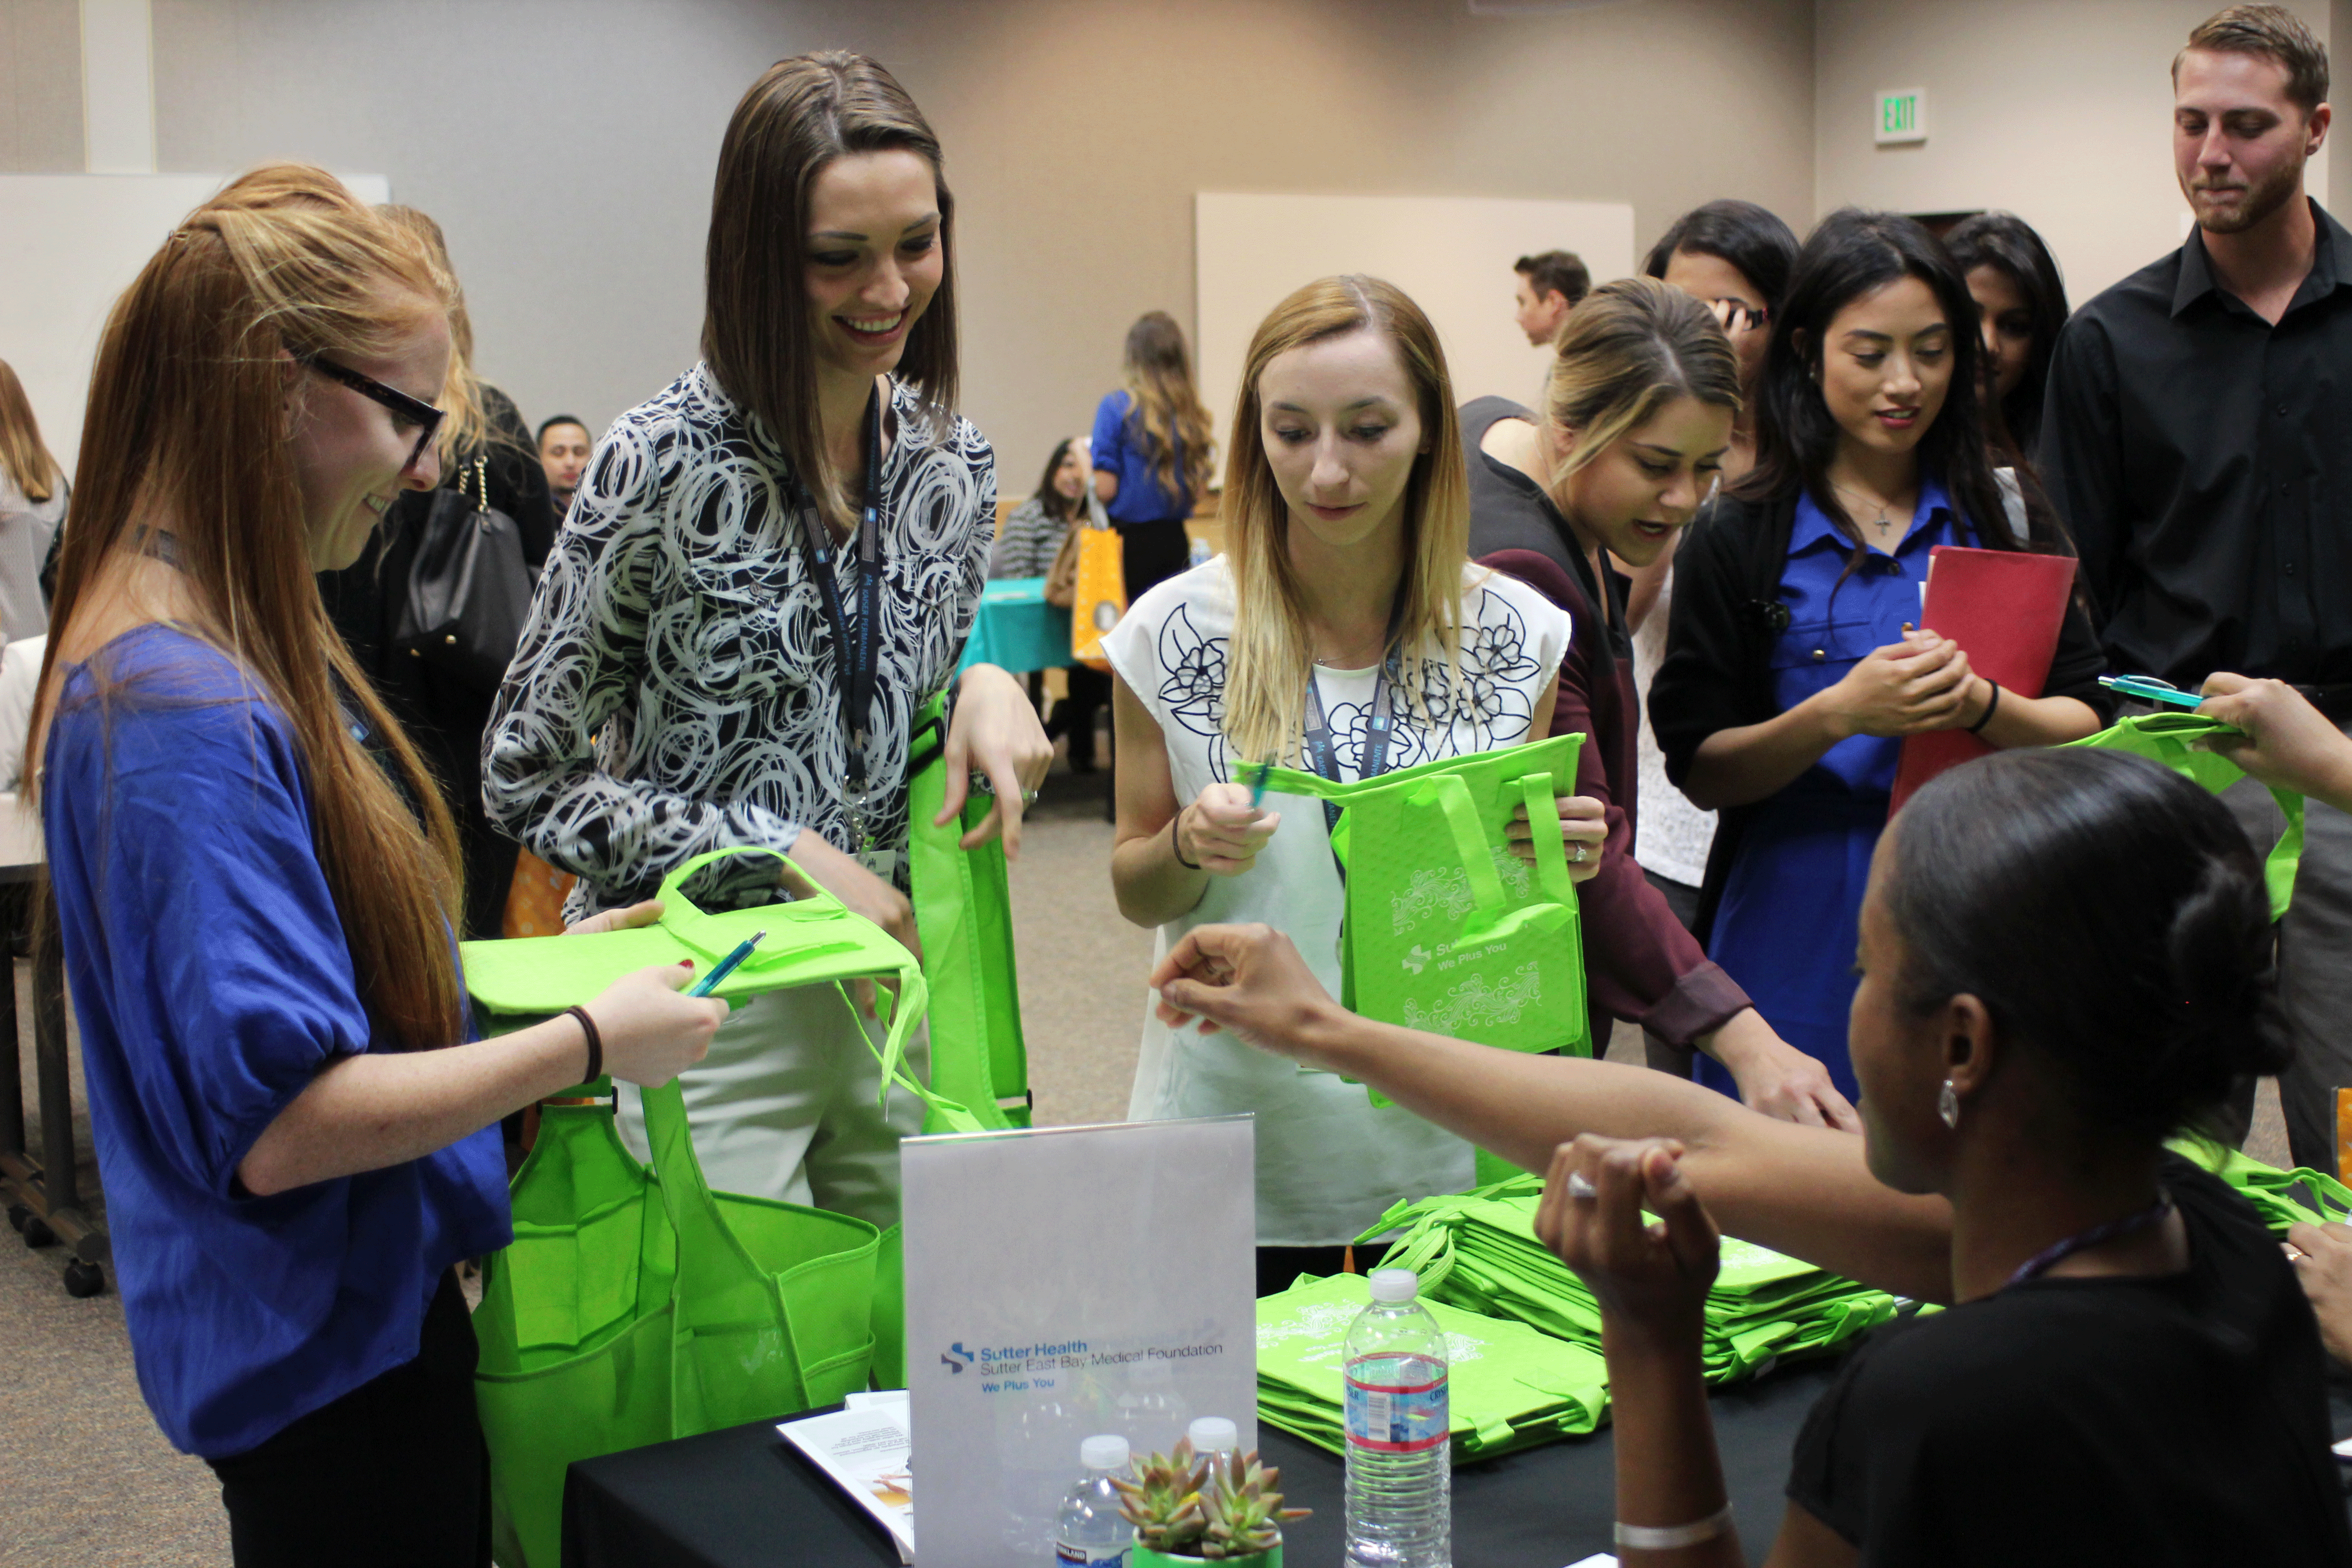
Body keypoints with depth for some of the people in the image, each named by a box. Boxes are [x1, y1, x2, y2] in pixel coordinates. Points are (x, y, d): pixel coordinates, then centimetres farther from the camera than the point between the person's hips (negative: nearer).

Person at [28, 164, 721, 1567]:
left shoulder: (252, 648, 5)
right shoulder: (182, 710, -26)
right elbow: (278, 1121, -28)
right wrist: (586, 1043, -21)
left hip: (379, 1297, 10)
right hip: (324, 1350, -10)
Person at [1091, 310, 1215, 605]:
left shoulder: (1118, 406, -9)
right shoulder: (1192, 412, 3)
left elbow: (1105, 488, -12)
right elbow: (1200, 490, 7)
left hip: (1130, 540, -4)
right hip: (1174, 540, 4)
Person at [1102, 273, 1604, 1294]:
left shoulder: (1517, 633, -3)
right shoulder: (1176, 633, -7)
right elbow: (1136, 894, 2)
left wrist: (1560, 858, -12)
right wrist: (1190, 847, -19)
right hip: (1235, 1128, -1)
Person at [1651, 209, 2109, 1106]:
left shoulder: (2003, 520, 6)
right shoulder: (1740, 539, -1)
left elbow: (2088, 730, 2)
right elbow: (1700, 772, -4)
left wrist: (1980, 707, -18)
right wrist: (1838, 713, -20)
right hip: (1800, 947, -2)